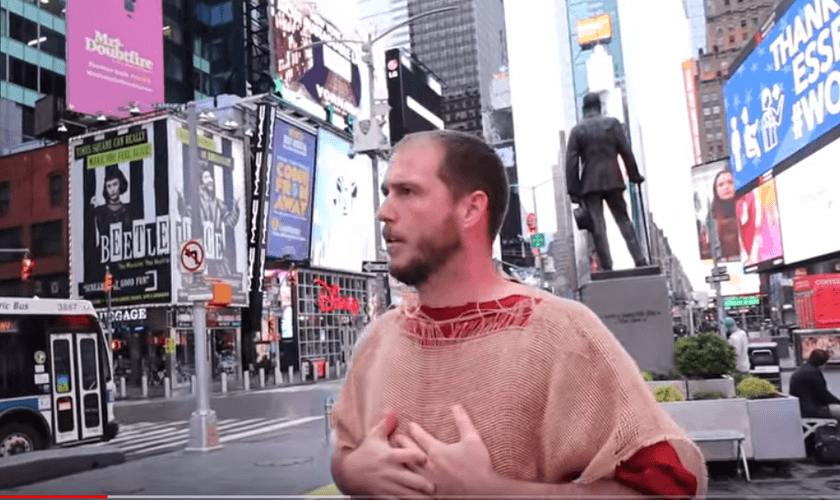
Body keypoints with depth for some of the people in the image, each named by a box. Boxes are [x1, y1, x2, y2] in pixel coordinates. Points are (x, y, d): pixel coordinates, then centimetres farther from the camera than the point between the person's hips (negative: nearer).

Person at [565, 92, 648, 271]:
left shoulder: (577, 130, 1)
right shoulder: (613, 123, 4)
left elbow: (571, 161, -4)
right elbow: (626, 151, 2)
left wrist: (573, 191, -2)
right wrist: (634, 176, 9)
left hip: (590, 184, -1)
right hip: (612, 180, 1)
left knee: (598, 226, -1)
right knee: (623, 221, 10)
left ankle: (607, 267, -4)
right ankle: (639, 260, 6)